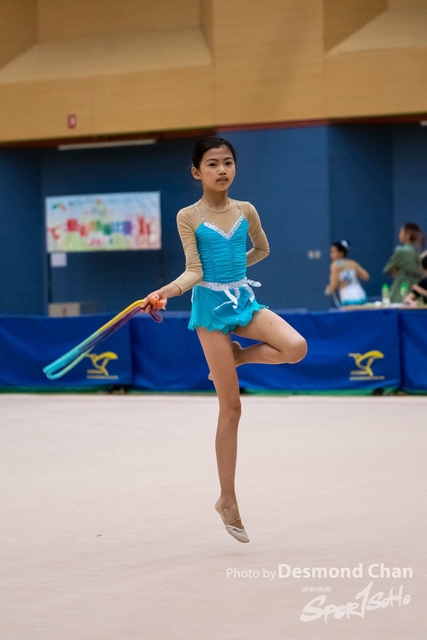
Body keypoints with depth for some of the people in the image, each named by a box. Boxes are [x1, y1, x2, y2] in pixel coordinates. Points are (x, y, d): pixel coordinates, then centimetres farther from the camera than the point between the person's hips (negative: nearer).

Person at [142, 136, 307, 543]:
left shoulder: (246, 211, 6)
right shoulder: (188, 217, -4)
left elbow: (262, 249, 24)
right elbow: (194, 271, -10)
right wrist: (170, 290, -26)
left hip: (244, 300, 4)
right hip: (211, 306, -4)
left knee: (296, 348, -27)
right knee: (231, 408, -3)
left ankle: (234, 357, 4)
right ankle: (228, 500, 8)